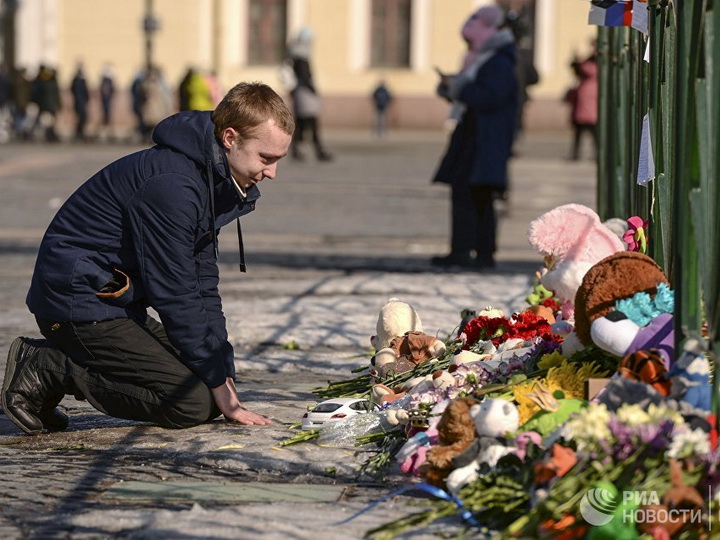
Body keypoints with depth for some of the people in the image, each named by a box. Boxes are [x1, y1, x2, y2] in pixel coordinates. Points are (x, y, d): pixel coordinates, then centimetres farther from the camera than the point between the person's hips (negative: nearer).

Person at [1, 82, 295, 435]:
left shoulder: (212, 181, 9)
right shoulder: (170, 184, -23)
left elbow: (203, 286, 12)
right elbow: (175, 295, -21)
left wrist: (223, 373, 5)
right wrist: (218, 385, -14)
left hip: (112, 301, 11)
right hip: (79, 302, -11)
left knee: (205, 380, 9)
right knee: (193, 402, -16)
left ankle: (53, 361, 9)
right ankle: (46, 369, -9)